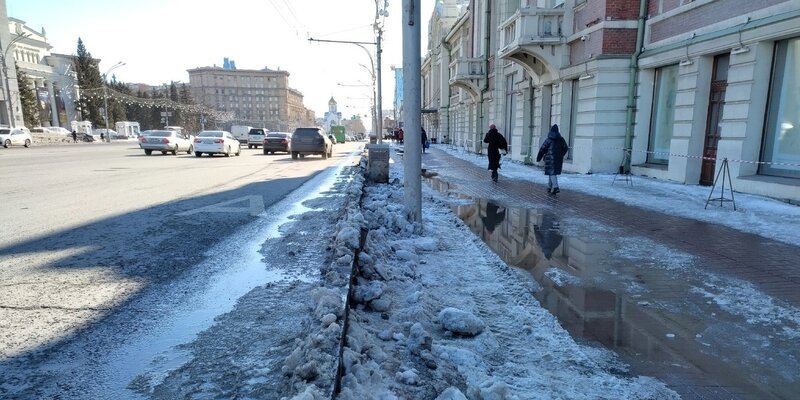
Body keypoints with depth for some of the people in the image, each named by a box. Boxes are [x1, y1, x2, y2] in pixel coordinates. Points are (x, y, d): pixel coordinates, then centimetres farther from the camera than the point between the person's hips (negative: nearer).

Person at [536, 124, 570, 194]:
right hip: (559, 159, 5)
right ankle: (550, 187, 22)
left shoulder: (549, 139, -8)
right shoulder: (561, 139, 7)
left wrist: (538, 158, 4)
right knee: (552, 172, 15)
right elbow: (566, 148, 16)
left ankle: (555, 187, -21)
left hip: (550, 159, -5)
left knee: (552, 172, -7)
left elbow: (542, 149, -7)